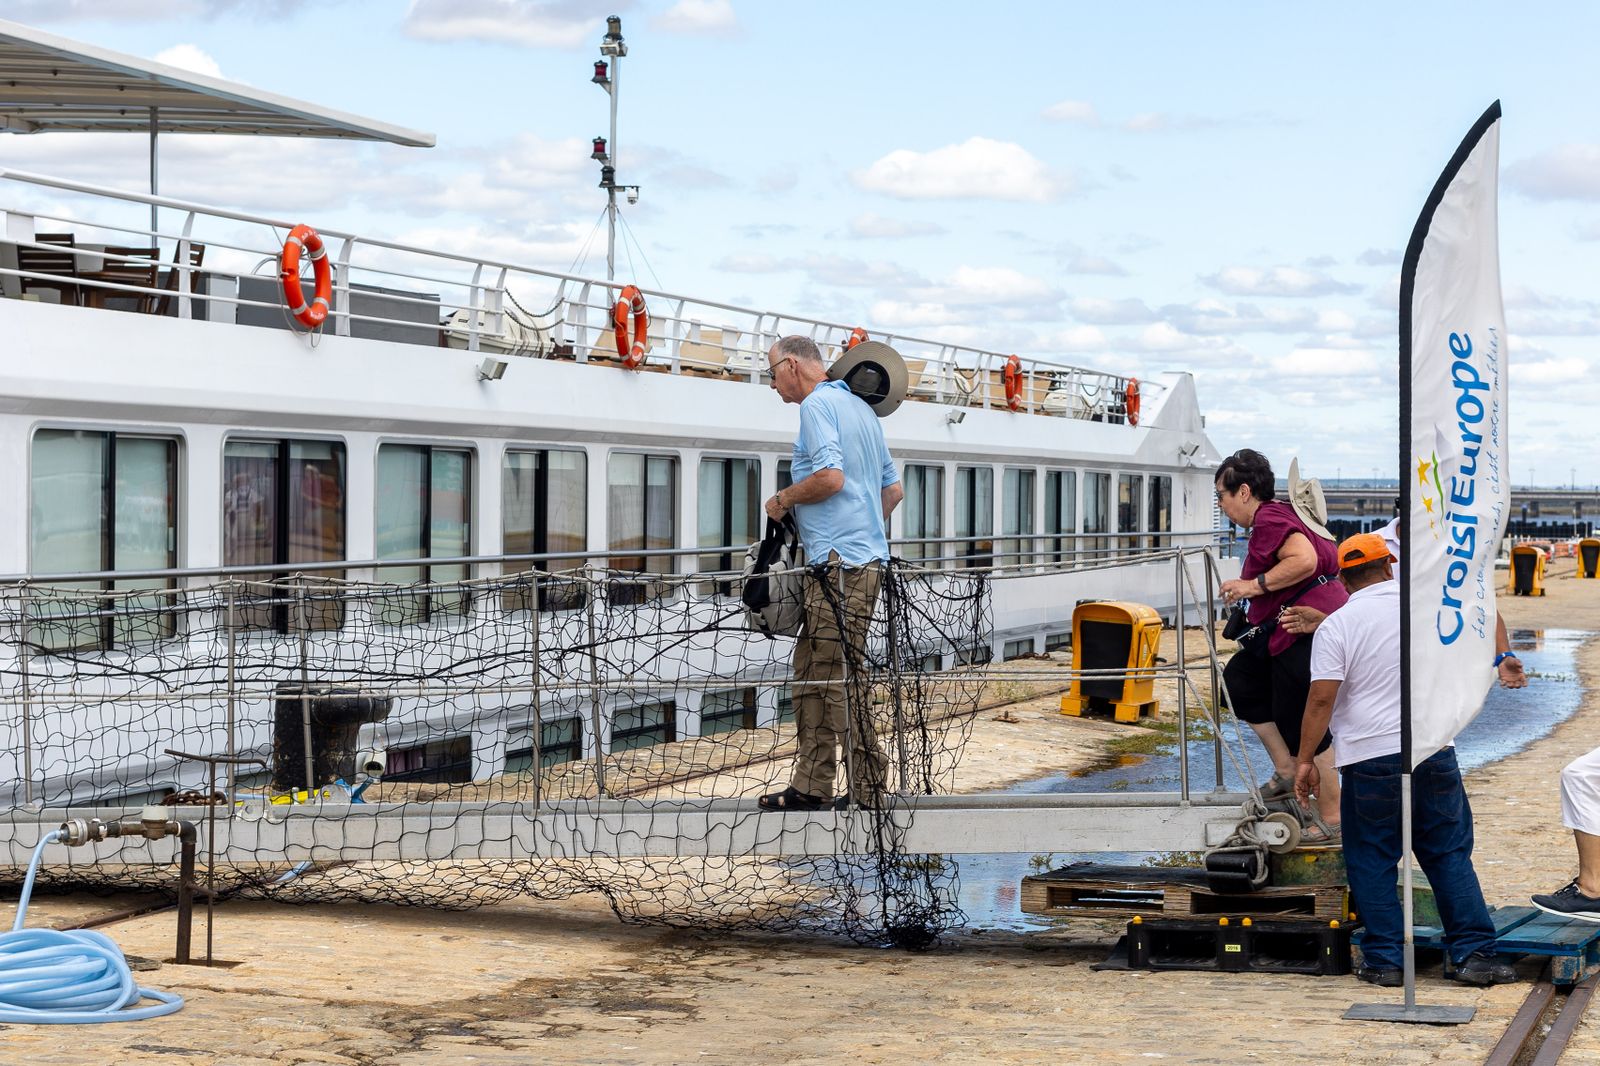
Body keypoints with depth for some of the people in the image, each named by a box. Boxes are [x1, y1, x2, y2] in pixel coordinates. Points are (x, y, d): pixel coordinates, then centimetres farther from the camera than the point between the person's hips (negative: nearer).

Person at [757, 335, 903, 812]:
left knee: (836, 675, -8)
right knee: (812, 670, 13)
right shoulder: (859, 407, 20)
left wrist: (783, 500, -6)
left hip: (840, 561, -10)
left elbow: (830, 477, -21)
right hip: (867, 554, 10)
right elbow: (894, 488, 23)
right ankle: (810, 786, 15)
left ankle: (869, 785, -7)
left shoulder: (817, 405, -9)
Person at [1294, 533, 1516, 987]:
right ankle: (1475, 953, 7)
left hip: (1369, 758, -3)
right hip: (1433, 749, 3)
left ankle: (1384, 959, 7)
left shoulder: (1335, 627, -6)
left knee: (1372, 860, 7)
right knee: (1449, 855, 9)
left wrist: (1305, 759, -4)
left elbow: (1322, 699, -10)